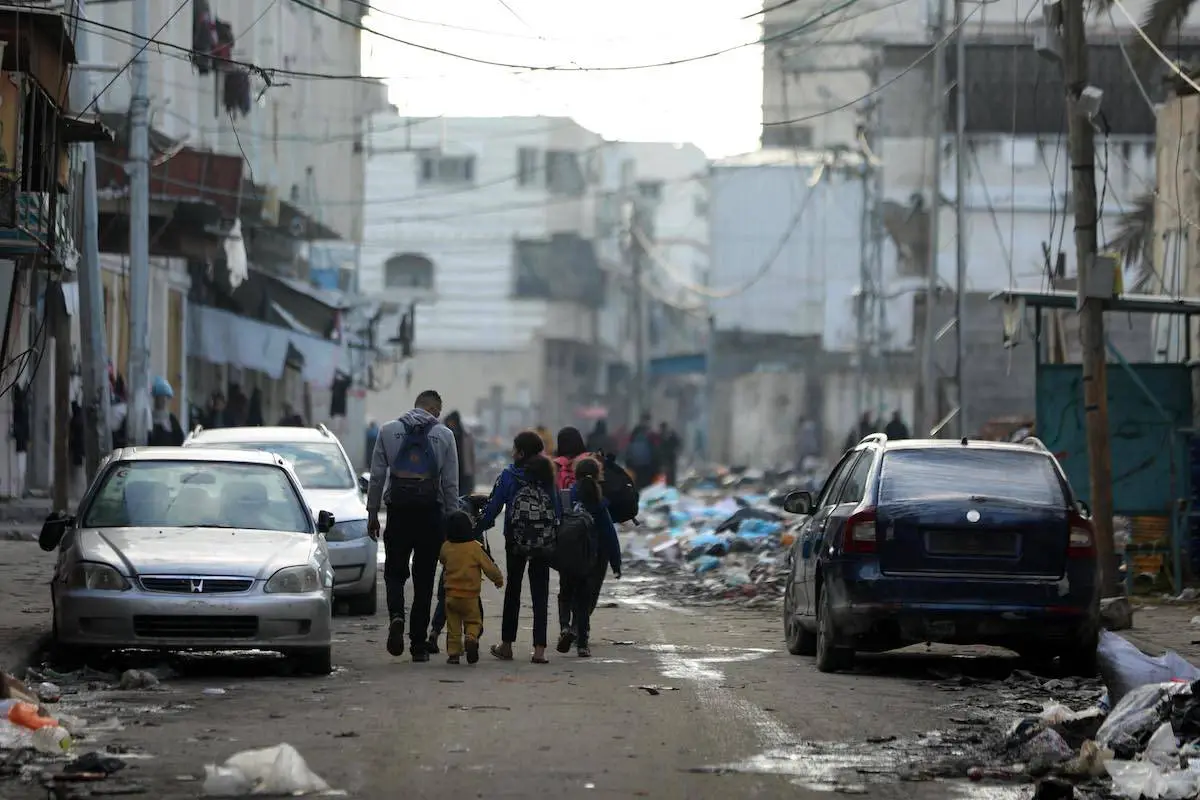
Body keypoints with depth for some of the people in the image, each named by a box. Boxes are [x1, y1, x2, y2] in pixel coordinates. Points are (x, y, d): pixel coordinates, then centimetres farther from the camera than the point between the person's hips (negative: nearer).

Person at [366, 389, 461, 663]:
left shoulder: (388, 430, 4)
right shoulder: (444, 435, 2)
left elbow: (377, 476, 3)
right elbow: (451, 484, 2)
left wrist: (372, 514, 9)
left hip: (398, 509, 0)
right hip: (431, 510, 0)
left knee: (394, 571, 11)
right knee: (424, 579, 6)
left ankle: (396, 615, -19)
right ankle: (419, 644, 7)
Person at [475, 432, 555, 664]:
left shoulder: (508, 476, -8)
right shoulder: (547, 477, 0)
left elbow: (492, 508, -8)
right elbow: (556, 509, 2)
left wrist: (477, 530, 1)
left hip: (515, 540, -1)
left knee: (513, 590, 13)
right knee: (540, 593, 2)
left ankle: (507, 645, 18)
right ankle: (539, 649, -5)